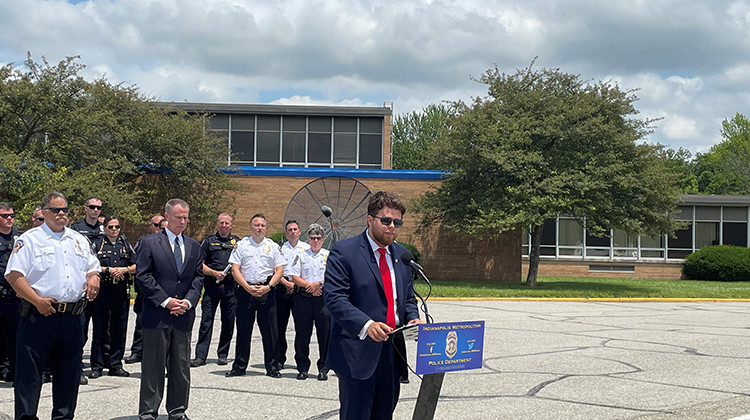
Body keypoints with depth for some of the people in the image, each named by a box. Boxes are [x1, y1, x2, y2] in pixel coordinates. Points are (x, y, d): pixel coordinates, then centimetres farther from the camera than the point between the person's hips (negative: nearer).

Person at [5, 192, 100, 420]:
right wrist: (37, 301, -17)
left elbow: (93, 269, 23)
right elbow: (13, 275, -9)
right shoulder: (30, 239, -1)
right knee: (29, 371, -3)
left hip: (73, 316, 5)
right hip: (39, 315, -5)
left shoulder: (79, 240, 16)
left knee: (69, 371, 11)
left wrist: (93, 278, -1)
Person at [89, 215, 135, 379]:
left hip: (121, 290, 3)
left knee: (119, 328, 4)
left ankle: (115, 365, 11)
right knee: (100, 328, -1)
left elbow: (136, 267, 11)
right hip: (102, 290, -3)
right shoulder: (98, 245, 6)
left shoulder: (126, 246, 14)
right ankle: (97, 365, 4)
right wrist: (108, 270, -11)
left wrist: (124, 269, -7)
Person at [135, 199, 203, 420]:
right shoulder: (150, 243, -1)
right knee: (153, 366, 1)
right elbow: (142, 276, -6)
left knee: (181, 367, 9)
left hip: (184, 315, 4)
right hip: (156, 314, -4)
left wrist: (188, 301, -5)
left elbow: (198, 277, 11)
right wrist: (166, 301, -12)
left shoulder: (194, 246, 13)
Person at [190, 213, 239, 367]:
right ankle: (200, 356, -3)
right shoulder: (209, 241, 10)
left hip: (230, 286, 1)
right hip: (212, 285, -1)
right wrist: (214, 273, -9)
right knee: (206, 320, -4)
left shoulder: (237, 241, 13)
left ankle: (223, 355, 15)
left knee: (228, 322, 4)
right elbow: (200, 264, 6)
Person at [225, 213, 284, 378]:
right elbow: (235, 269, 1)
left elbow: (279, 270, 6)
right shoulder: (242, 245, 7)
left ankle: (272, 367, 7)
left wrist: (268, 287, -8)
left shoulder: (273, 246, 9)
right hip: (245, 290, 0)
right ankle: (239, 367, 13)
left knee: (270, 331, -1)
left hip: (266, 291, 0)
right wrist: (248, 287, -10)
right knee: (243, 330, 4)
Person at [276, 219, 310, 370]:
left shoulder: (306, 248, 8)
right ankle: (280, 359, 6)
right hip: (283, 288, 1)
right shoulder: (280, 248, 10)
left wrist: (296, 284, -7)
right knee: (280, 325, -1)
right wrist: (287, 283, -10)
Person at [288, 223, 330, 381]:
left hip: (323, 298, -1)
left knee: (325, 334, -2)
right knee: (302, 333, 3)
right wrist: (309, 286, -9)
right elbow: (294, 276, 3)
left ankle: (323, 368, 7)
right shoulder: (301, 255, 11)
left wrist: (319, 284, -15)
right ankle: (302, 367, 12)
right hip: (303, 297, 1)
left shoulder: (329, 255, 8)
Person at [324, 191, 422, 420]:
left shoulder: (401, 254, 14)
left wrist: (412, 318, -1)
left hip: (392, 354, 6)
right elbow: (334, 298, -15)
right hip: (358, 353, -6)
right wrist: (366, 325, -28)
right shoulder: (343, 251, -7)